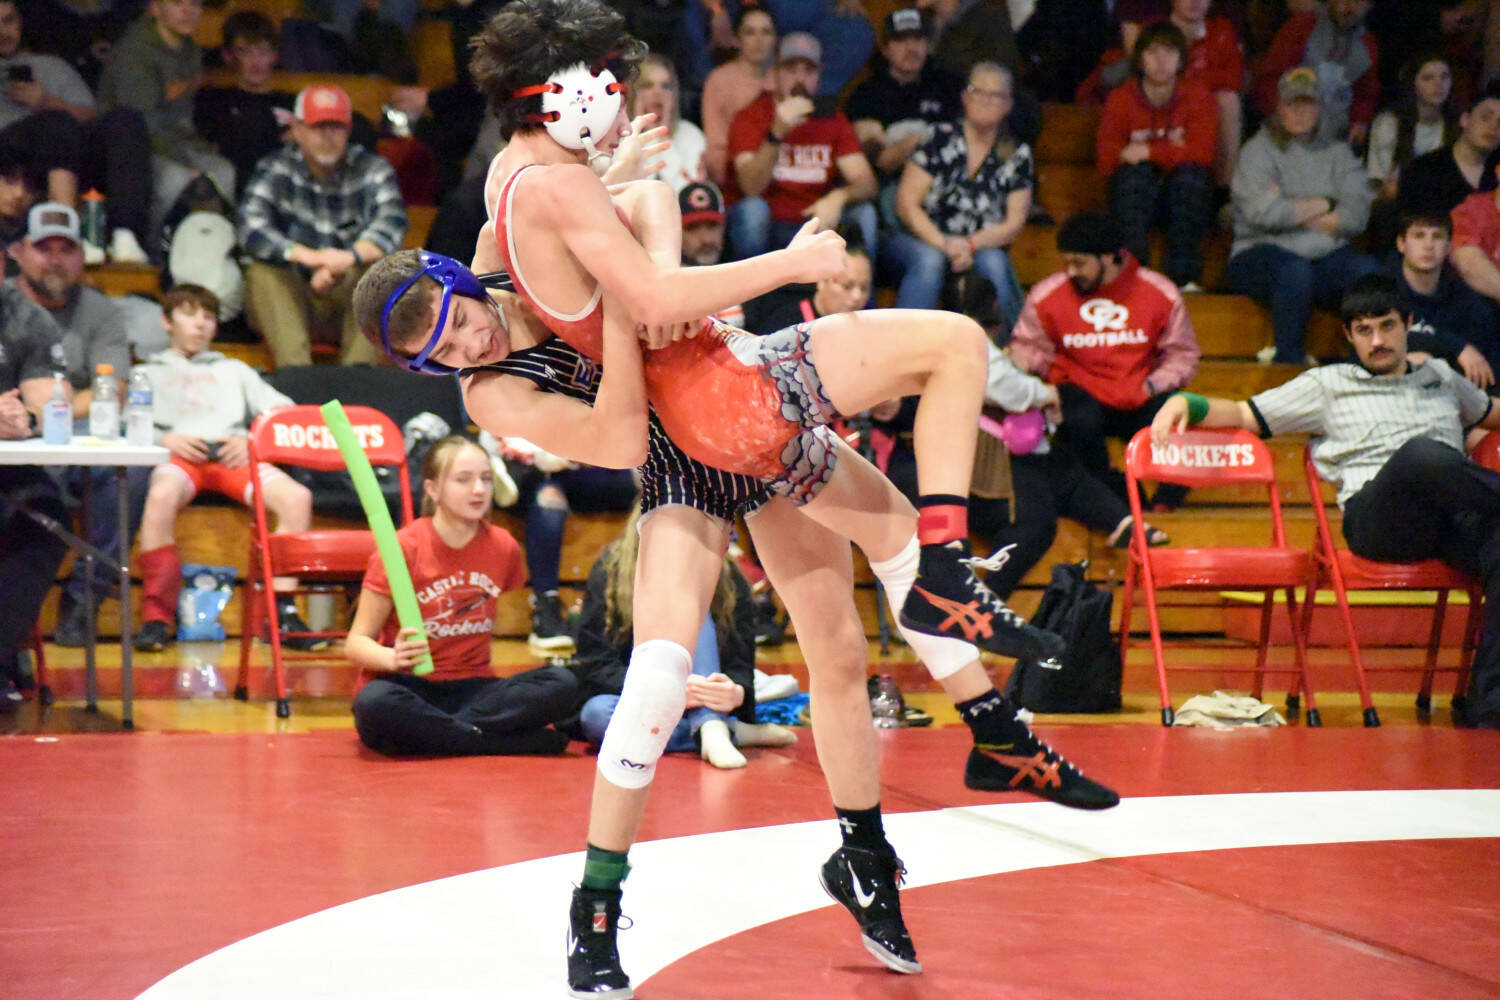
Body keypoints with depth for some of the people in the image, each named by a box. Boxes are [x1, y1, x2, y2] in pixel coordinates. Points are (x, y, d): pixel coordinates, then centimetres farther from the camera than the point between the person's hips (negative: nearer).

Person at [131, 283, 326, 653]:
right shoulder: (148, 373, 31)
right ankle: (156, 616, -35)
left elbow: (283, 411, 22)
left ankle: (283, 614, -27)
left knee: (296, 497, -28)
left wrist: (253, 441, 1)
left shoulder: (234, 371, 37)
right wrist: (163, 439, -7)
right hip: (179, 454, -2)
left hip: (233, 454, 2)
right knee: (161, 496, -40)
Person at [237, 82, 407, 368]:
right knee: (262, 271, -28)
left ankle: (359, 367, -32)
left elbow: (391, 223, -21)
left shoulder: (372, 170, -1)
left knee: (381, 262, -26)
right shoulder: (275, 170, -2)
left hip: (353, 299, 0)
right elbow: (250, 229, -21)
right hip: (290, 301, 0)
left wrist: (350, 256, -44)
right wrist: (304, 255, -40)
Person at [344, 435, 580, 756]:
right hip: (410, 688, -4)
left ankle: (430, 733, -23)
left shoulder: (503, 547, 4)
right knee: (375, 703, -39)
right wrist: (393, 658, -29)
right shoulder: (403, 549, -8)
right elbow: (356, 642, -8)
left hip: (472, 690, 4)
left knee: (562, 684, -21)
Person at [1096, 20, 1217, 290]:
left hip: (1185, 197, 0)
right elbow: (1106, 163, -7)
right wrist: (1170, 152, -10)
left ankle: (1184, 276, -38)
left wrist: (1147, 152, -20)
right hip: (1135, 195, 0)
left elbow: (1201, 154, -14)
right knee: (1135, 172, -31)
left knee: (1191, 174, -31)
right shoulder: (1119, 100, 1)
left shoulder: (1198, 98, 1)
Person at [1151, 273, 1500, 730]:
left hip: (1454, 517, 3)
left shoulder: (1441, 378, 34)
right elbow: (1244, 414, 19)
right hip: (1376, 515, -3)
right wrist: (1184, 402, 2)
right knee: (1421, 453, -42)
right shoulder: (1327, 386, 24)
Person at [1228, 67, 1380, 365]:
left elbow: (1357, 216, 1)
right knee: (1294, 270, -39)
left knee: (1368, 269, -29)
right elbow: (1265, 213, -13)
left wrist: (1294, 212, -6)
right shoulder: (1258, 151, 4)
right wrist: (1325, 204, 0)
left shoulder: (1337, 153, 16)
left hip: (1327, 257, 3)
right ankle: (1288, 361, -32)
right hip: (1261, 255, -3)